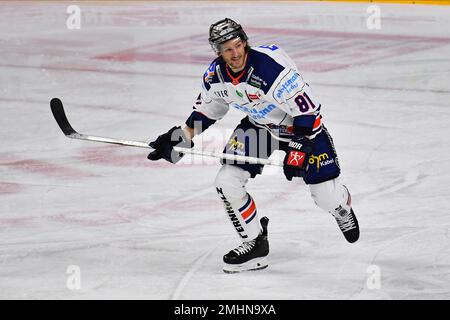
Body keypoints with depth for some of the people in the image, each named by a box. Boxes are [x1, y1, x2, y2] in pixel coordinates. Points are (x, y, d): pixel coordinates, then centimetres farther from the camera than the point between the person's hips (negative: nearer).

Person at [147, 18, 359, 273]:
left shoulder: (271, 66, -35)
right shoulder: (216, 75, -14)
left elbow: (307, 108, -31)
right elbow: (207, 109, 8)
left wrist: (299, 150, -34)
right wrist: (182, 138, 1)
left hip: (300, 124, -5)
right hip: (258, 124, 5)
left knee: (326, 194, -5)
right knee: (227, 182, -11)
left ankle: (342, 209, 35)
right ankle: (255, 243, 7)